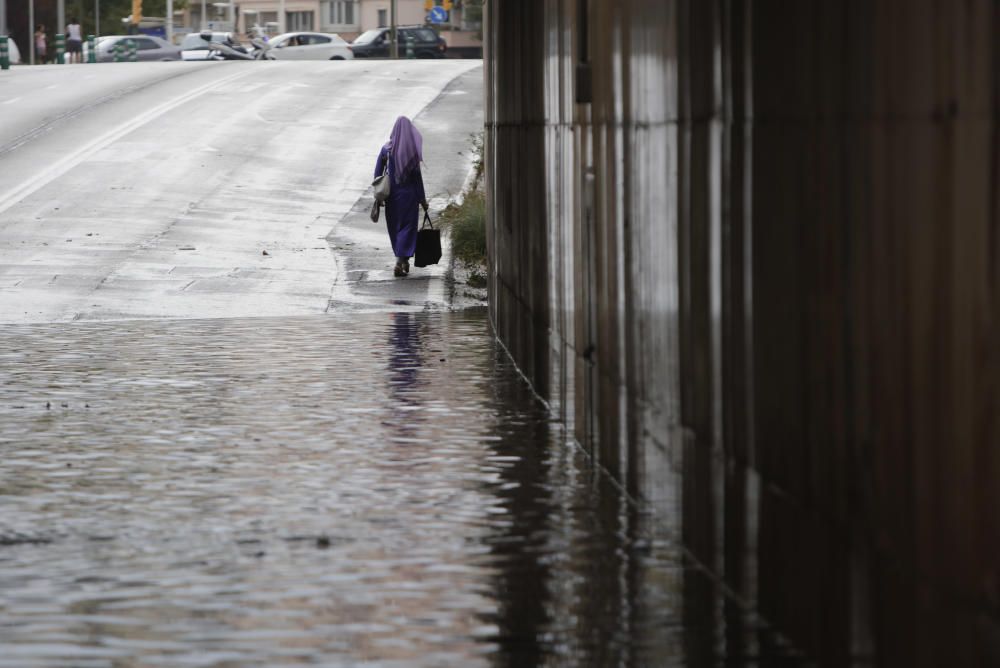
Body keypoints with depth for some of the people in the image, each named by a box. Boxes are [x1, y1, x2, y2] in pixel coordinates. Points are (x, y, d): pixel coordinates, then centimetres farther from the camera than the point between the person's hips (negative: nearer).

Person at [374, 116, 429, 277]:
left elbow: (377, 173, -3)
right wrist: (422, 199, 0)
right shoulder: (412, 151, -10)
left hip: (391, 194, 2)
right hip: (409, 194, -2)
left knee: (395, 227, 17)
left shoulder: (386, 149, -5)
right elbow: (417, 177, -8)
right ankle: (400, 261, -11)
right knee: (407, 227, 4)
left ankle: (403, 260, 29)